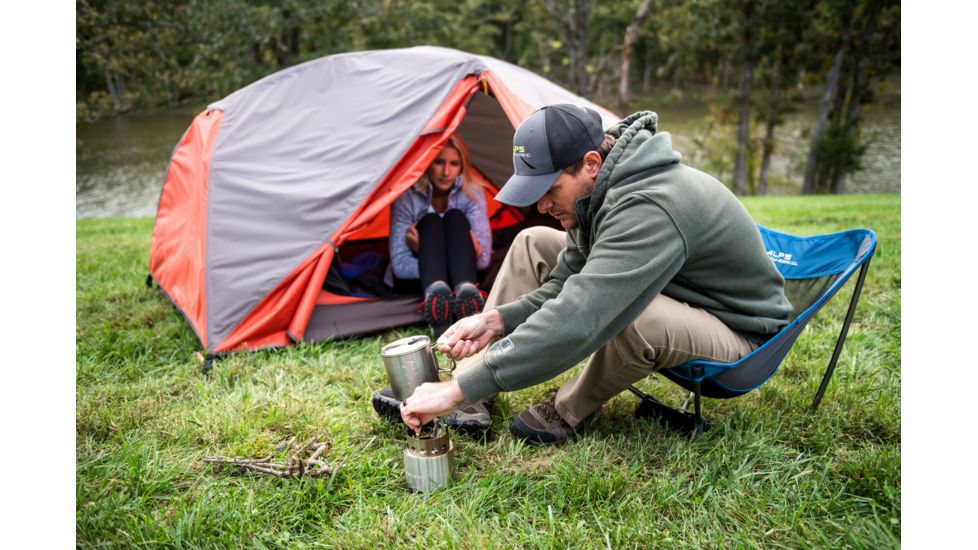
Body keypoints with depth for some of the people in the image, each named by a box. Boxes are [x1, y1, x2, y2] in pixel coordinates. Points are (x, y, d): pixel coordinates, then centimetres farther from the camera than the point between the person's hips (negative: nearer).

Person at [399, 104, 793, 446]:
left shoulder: (648, 210, -37)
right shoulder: (600, 189, -8)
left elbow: (574, 323, -45)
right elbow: (566, 285, 0)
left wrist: (460, 389, -40)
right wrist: (498, 320, -17)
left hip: (739, 333, -8)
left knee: (632, 317, -43)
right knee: (533, 244, -1)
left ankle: (569, 413, -9)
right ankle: (475, 402, -4)